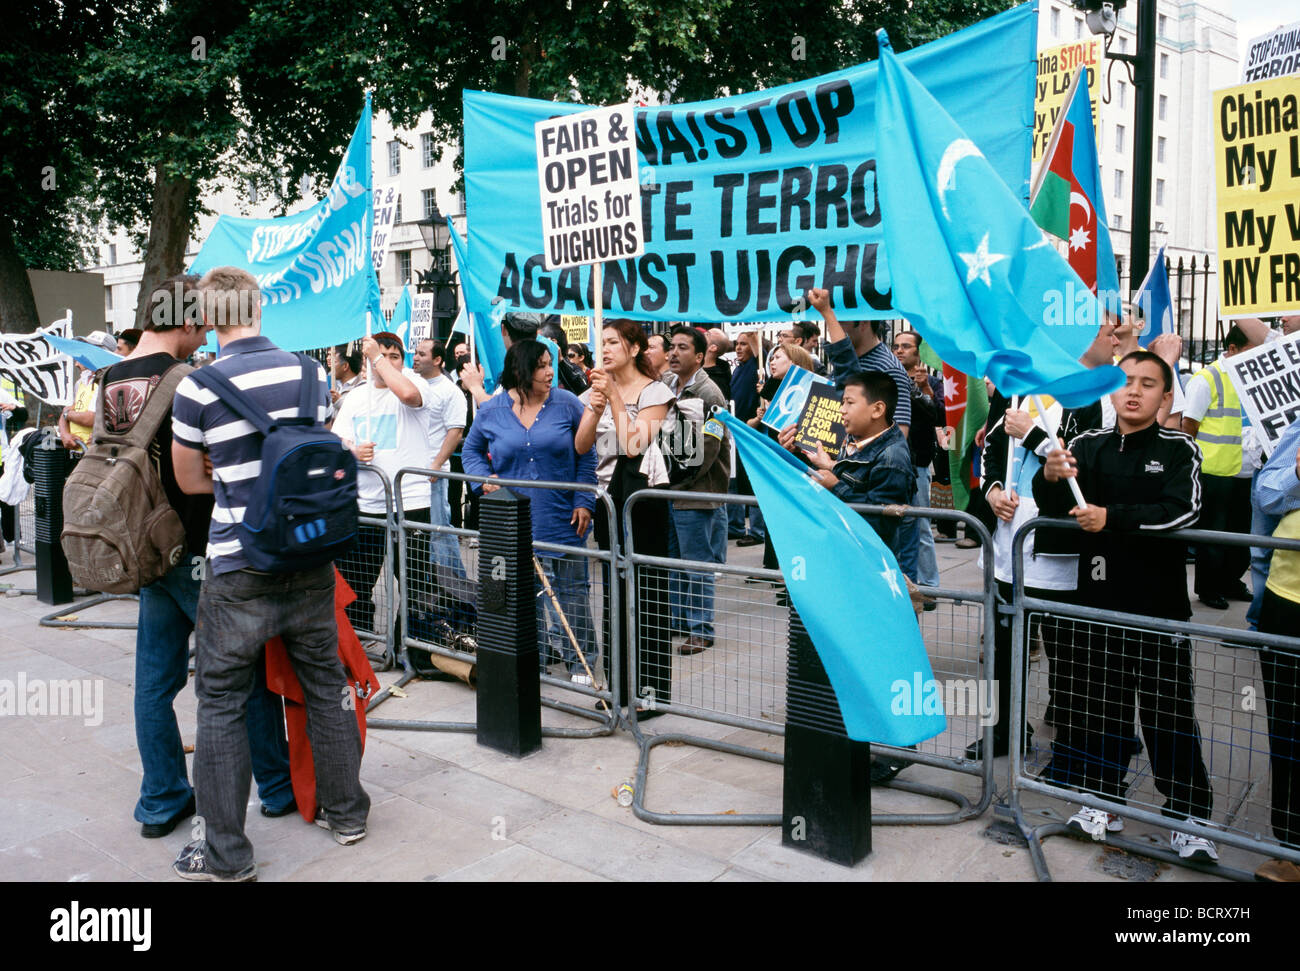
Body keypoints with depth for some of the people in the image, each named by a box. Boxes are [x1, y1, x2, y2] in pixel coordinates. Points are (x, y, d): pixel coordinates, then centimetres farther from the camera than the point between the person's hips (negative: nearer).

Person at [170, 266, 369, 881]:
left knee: (221, 702, 8)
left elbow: (190, 481, 1)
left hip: (238, 571, -4)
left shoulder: (198, 387, -12)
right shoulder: (312, 374, 0)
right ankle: (346, 811, 29)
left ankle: (226, 854, 15)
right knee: (325, 684, 16)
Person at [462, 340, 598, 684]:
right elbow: (472, 450, 16)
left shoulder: (567, 404, -2)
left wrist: (583, 502, -4)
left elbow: (586, 456, 3)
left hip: (563, 520, -1)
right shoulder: (491, 410, 2)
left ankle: (579, 660, 20)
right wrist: (483, 478, -3)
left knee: (571, 590, 7)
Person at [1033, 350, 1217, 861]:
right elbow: (1053, 506, -3)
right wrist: (1050, 479, -24)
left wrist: (1112, 518, -24)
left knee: (1170, 713, 3)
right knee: (1098, 703, 13)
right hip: (1098, 599, 3)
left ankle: (1189, 818, 16)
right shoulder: (1087, 446, 7)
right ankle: (1103, 801, 28)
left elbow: (1182, 511, -18)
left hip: (1159, 603, -3)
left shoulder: (1179, 450, -2)